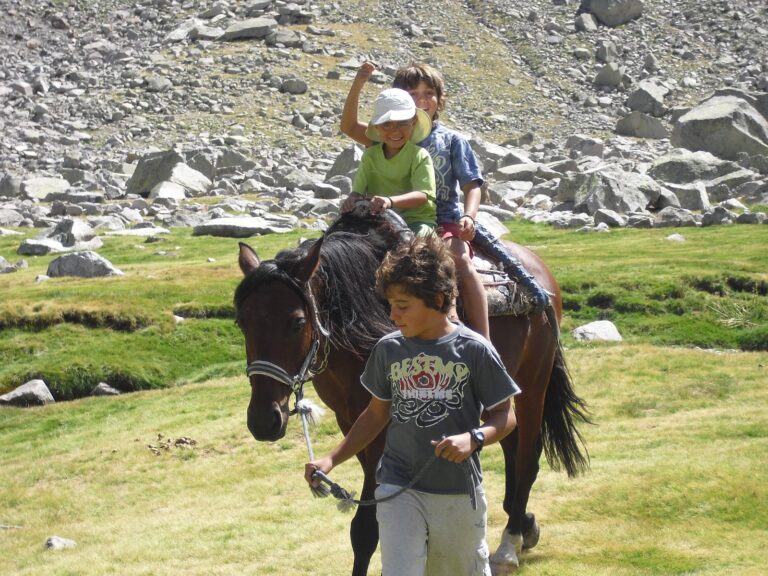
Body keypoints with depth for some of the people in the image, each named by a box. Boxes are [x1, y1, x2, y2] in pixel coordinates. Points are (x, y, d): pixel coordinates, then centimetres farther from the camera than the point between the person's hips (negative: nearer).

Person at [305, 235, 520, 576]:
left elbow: (505, 416, -4)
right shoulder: (388, 349, 0)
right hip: (399, 490, 2)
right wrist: (332, 460, 5)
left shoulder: (473, 350, -11)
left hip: (459, 494, -2)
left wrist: (474, 438, -25)